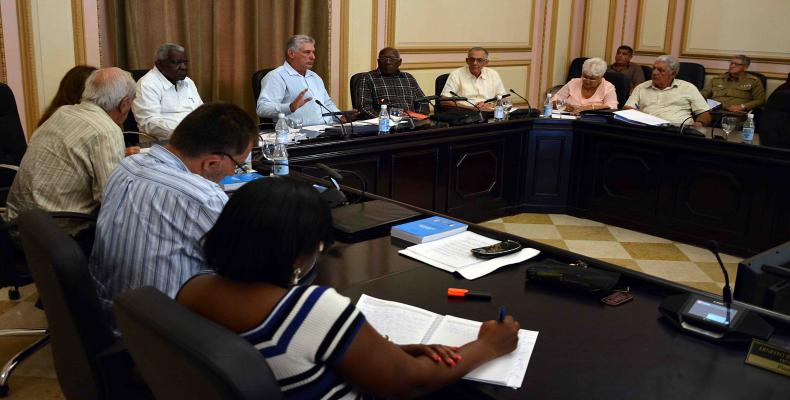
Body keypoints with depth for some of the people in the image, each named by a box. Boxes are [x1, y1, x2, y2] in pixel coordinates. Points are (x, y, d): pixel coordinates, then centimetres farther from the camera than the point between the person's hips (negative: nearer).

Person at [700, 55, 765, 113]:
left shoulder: (754, 81, 16)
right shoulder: (716, 80, 24)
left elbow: (760, 100, 9)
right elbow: (702, 96, 22)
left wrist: (742, 107, -8)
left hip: (736, 113, -1)